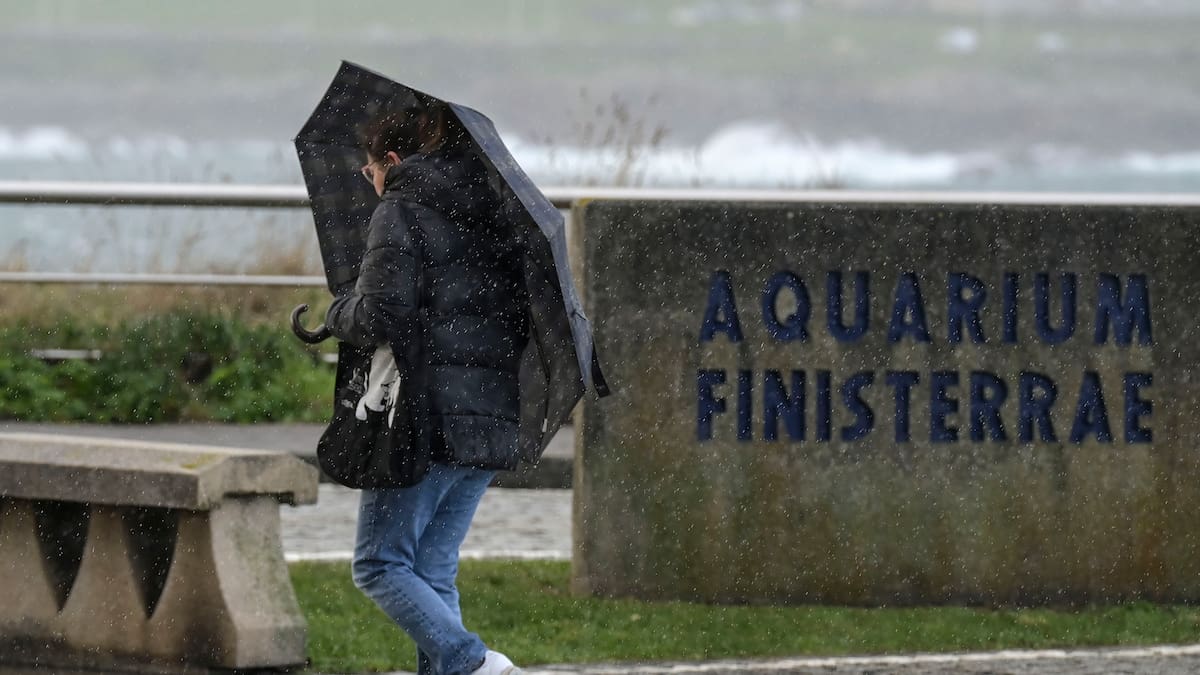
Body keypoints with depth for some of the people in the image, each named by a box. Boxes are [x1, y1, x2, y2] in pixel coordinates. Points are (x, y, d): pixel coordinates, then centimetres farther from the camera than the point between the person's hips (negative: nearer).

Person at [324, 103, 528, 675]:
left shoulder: (401, 213, -5)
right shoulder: (493, 214, 16)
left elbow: (381, 316, -15)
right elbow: (531, 313, 16)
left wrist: (338, 315, 5)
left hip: (428, 414, -7)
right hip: (493, 420, 7)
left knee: (381, 563, -1)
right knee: (434, 572, 11)